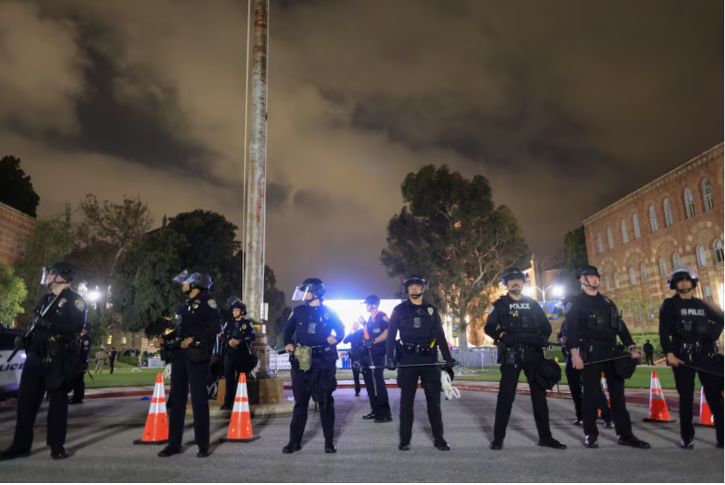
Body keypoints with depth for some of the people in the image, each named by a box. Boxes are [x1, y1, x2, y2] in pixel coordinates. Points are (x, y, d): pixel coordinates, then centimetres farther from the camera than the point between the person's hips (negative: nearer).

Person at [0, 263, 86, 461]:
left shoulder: (74, 299, -4)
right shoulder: (44, 300, 20)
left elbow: (76, 326, -17)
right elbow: (37, 324, 24)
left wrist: (50, 324, -25)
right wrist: (25, 338, 6)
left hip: (58, 358, -7)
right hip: (36, 355, 7)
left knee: (58, 400, -1)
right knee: (26, 398, 5)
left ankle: (57, 445, 7)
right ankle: (21, 445, 13)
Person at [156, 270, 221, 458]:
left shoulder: (207, 301, -5)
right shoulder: (184, 305, 20)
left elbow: (215, 327, -15)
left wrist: (193, 339, -21)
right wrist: (165, 339, 8)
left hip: (196, 356, -8)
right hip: (179, 355, 8)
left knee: (199, 399, -3)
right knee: (176, 398, 9)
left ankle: (203, 444, 5)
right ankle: (174, 443, 17)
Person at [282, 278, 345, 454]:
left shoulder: (328, 312, 2)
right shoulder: (298, 311, 6)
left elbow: (341, 331, 10)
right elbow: (288, 330, 16)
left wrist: (335, 339, -10)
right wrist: (288, 344, -1)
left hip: (323, 362, -2)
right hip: (301, 362, 2)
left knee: (326, 402, 5)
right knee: (300, 402, 7)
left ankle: (329, 441, 17)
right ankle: (295, 441, 18)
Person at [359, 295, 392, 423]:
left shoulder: (381, 316, -8)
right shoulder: (370, 319, 20)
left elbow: (388, 331, -23)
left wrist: (373, 341, -24)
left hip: (376, 354, -10)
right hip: (368, 355, 10)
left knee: (378, 383, -9)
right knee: (370, 382, 12)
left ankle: (385, 414, -4)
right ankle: (376, 411, 21)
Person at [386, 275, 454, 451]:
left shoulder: (432, 310, 10)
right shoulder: (399, 310, 4)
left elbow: (440, 335, 9)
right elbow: (391, 335, 1)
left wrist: (448, 357, 0)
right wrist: (389, 358, -10)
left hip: (429, 359, 2)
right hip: (407, 359, -1)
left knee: (434, 399, 4)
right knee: (406, 400, 4)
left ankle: (439, 438, 15)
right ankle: (405, 440, 12)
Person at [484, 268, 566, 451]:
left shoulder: (533, 304, 14)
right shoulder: (500, 304, 5)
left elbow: (546, 326, 15)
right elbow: (489, 327, 0)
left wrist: (543, 339, -4)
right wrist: (503, 336, -18)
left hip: (533, 354, 3)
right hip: (511, 355, -3)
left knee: (539, 395, 7)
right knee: (506, 396, -3)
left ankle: (545, 437, 18)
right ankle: (498, 438, 5)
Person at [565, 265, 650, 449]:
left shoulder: (607, 302, 20)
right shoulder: (576, 303, 2)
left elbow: (620, 326, 17)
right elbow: (571, 329, -7)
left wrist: (631, 347, 5)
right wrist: (574, 353, -17)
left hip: (611, 351, 5)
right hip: (590, 352, -5)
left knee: (617, 392, 6)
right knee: (591, 393, -2)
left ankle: (625, 434, 13)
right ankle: (591, 434, 7)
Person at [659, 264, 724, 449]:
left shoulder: (701, 305, 15)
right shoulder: (669, 305, 2)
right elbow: (664, 332, -5)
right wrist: (669, 354, -15)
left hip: (706, 355, 4)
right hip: (683, 356, -3)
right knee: (686, 398, 0)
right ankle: (687, 437, 10)